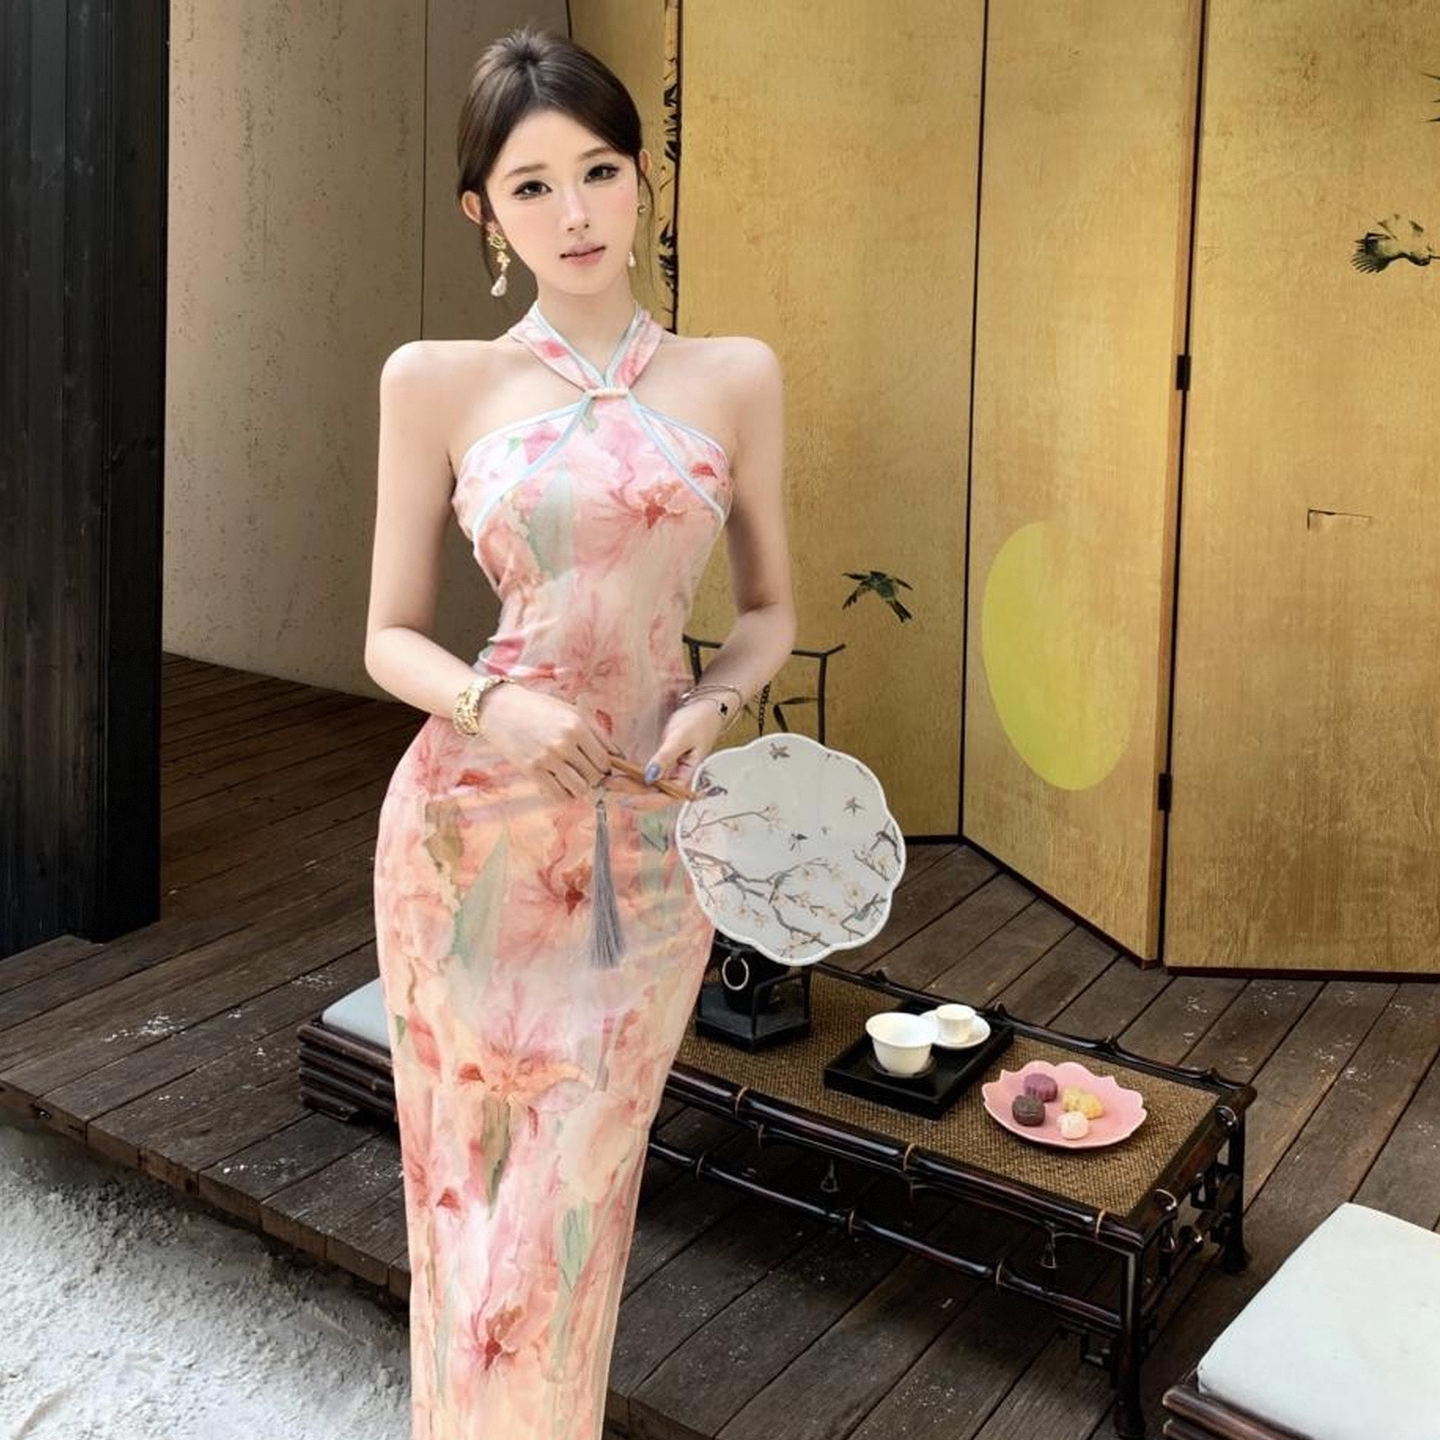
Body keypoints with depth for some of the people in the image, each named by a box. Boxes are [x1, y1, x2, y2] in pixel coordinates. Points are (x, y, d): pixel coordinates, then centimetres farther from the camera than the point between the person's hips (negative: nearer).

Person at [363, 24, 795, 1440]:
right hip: (474, 825, -1)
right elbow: (391, 636, 2)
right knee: (468, 1185, 11)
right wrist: (494, 703, -18)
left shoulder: (734, 376, 4)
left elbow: (769, 607, 12)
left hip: (649, 834, 1)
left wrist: (713, 704, -9)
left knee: (569, 1207, 6)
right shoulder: (437, 381, -1)